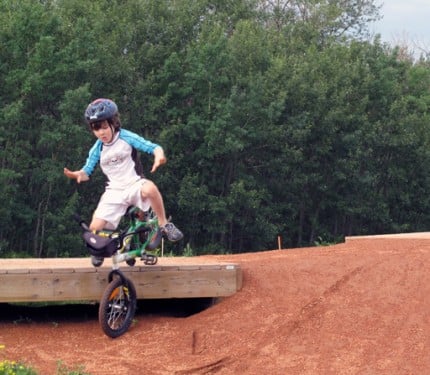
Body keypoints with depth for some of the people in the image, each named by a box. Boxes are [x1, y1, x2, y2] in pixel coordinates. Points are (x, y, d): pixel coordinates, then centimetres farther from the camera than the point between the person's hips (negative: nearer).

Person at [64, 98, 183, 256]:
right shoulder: (97, 149, 0)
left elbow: (153, 147, -13)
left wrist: (159, 155, -38)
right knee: (95, 228, -15)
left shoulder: (126, 137, -9)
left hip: (134, 185, -3)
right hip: (114, 191, 3)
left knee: (149, 188, -41)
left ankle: (164, 224, -19)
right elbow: (87, 171, 4)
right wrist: (77, 174, -21)